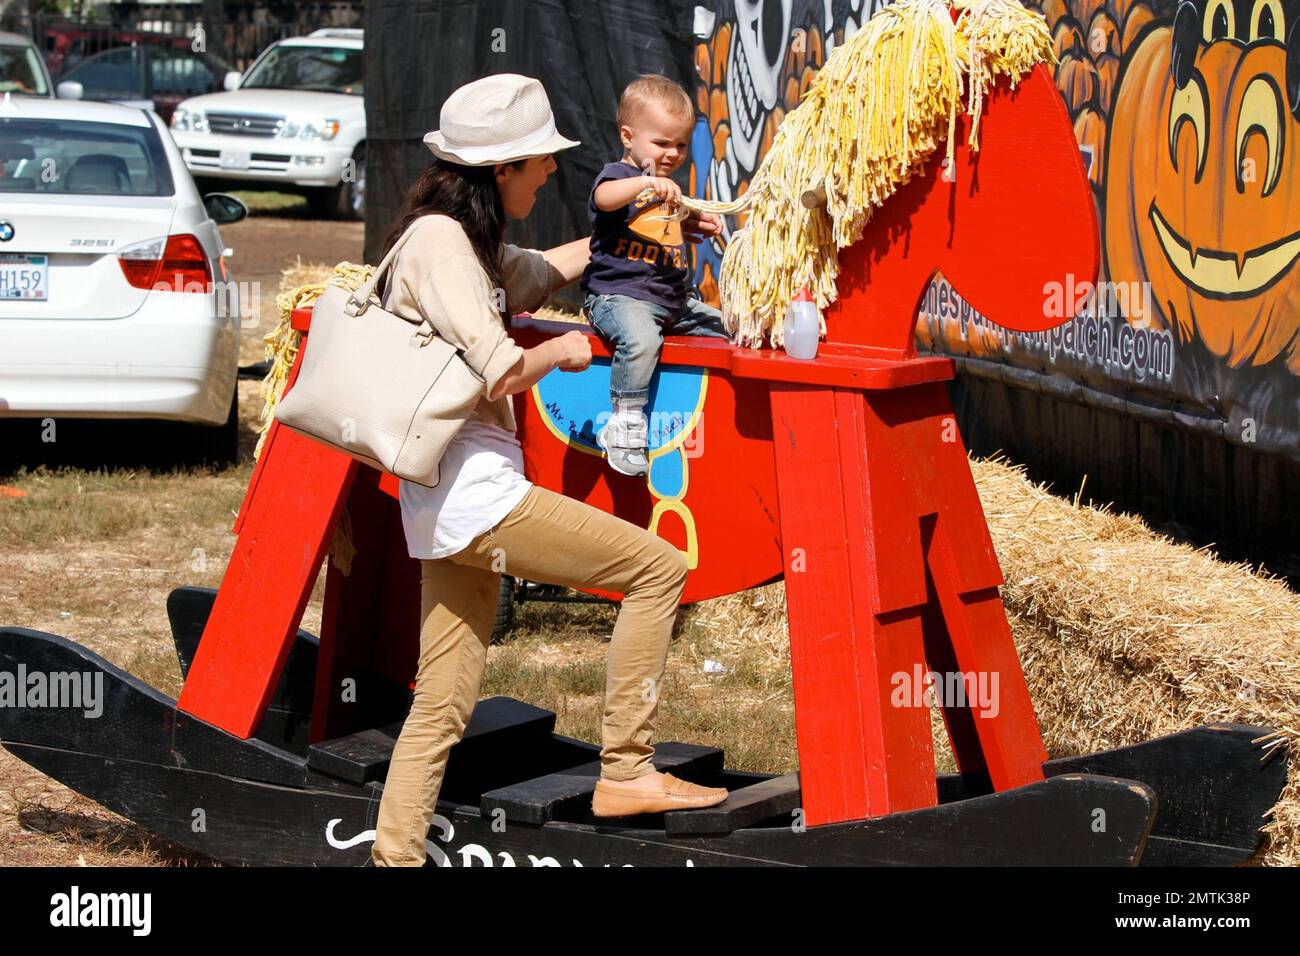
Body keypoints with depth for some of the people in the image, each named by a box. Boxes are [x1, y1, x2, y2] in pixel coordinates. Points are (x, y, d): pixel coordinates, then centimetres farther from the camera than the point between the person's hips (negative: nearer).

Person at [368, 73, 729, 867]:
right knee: (658, 566, -4)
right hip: (476, 496, -10)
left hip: (448, 510, 10)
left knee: (443, 707, 9)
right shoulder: (439, 241, -13)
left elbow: (540, 273, 39)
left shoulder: (469, 240, 18)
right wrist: (564, 352, -1)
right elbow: (496, 373, -21)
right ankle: (625, 771, -1)